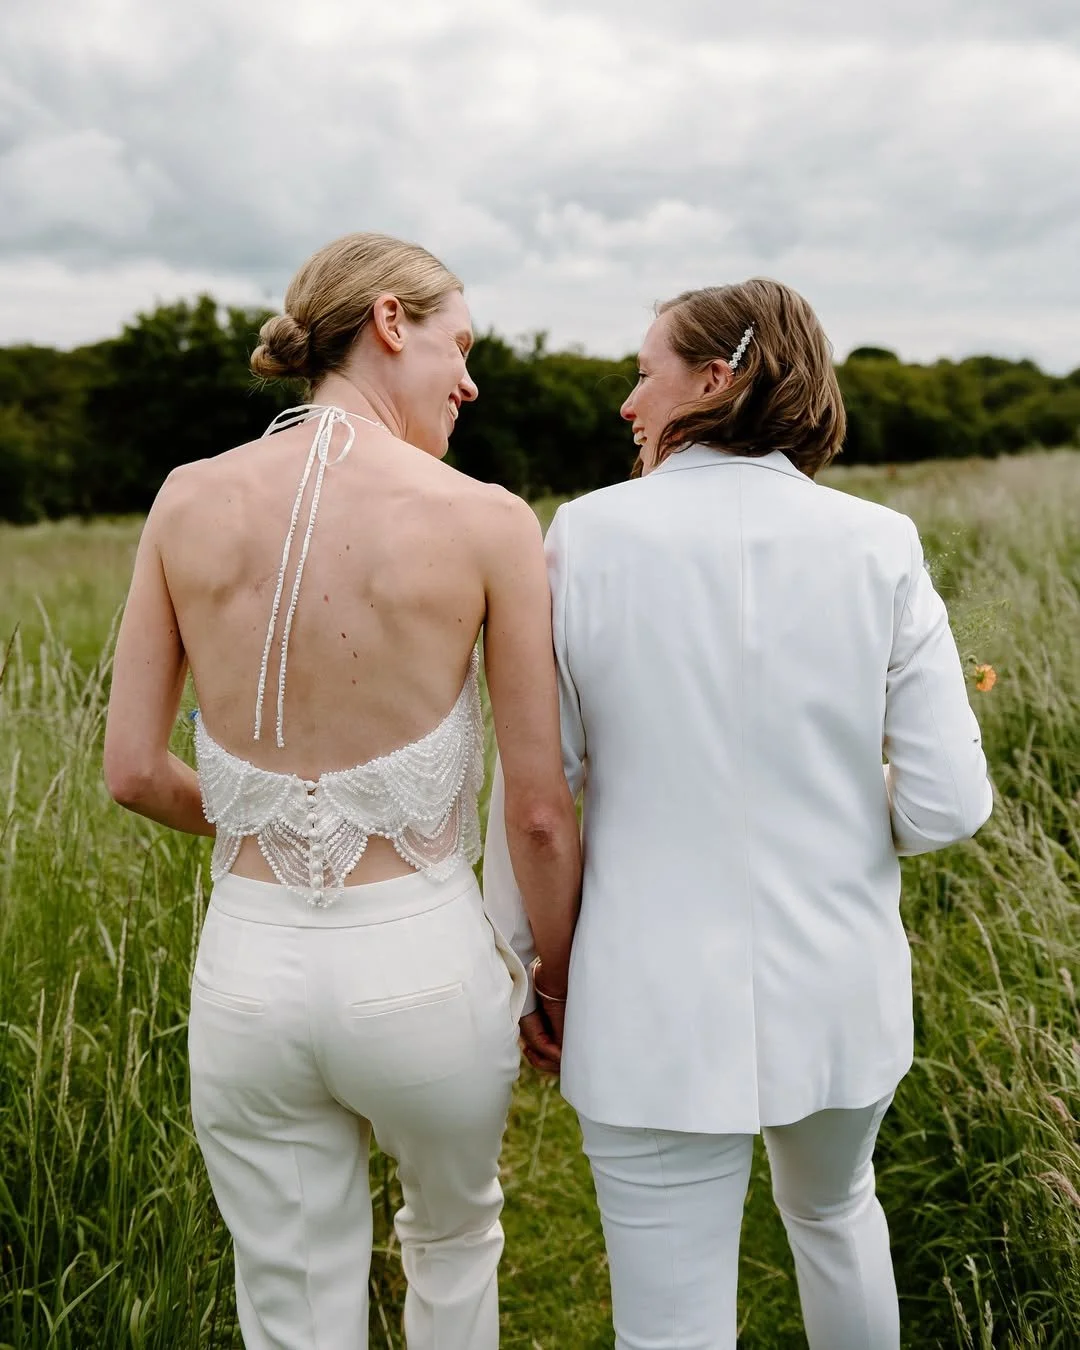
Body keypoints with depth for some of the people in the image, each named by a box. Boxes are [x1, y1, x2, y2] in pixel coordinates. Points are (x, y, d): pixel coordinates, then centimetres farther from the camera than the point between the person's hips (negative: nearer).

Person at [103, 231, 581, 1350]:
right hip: (421, 965, -2)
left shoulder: (189, 500, -4)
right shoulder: (486, 521, -13)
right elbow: (539, 811, -8)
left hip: (246, 967, 2)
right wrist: (560, 987, 8)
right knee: (453, 1237, 32)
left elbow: (133, 772, 0)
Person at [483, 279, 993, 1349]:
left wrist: (522, 961, 8)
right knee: (834, 1211, 33)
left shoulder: (586, 537, -11)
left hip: (656, 1009, -2)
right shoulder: (876, 546, -7)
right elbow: (947, 801, -8)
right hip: (841, 993, 3)